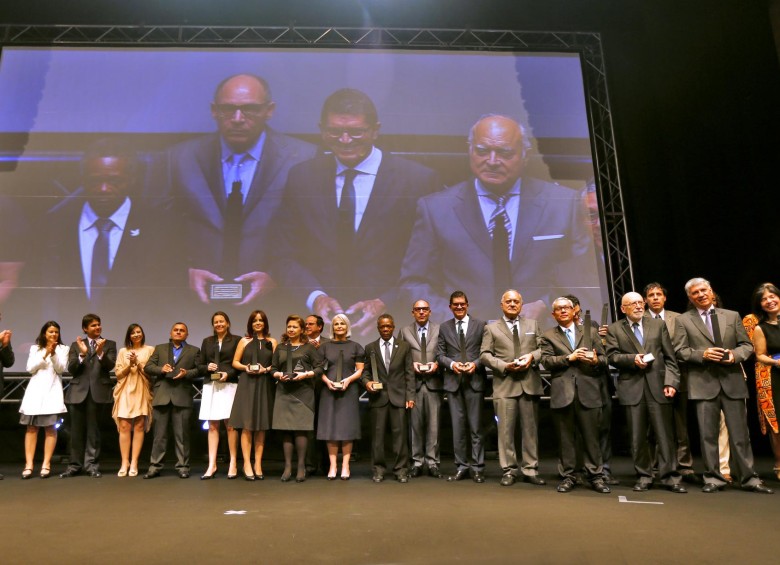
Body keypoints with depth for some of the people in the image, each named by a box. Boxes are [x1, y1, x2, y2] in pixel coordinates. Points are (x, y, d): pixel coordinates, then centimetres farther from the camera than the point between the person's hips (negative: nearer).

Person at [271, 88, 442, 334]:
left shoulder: (419, 181, -3)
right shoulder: (301, 177, 6)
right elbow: (285, 255, 7)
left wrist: (384, 303, -12)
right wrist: (315, 297, -8)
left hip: (390, 320, -2)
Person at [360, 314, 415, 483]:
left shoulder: (404, 346, 7)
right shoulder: (370, 348, 8)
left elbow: (409, 373, 4)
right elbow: (365, 370, 11)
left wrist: (410, 396, -2)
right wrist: (366, 381, -11)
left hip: (398, 396, 0)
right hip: (378, 396, 1)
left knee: (400, 433, 1)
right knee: (377, 434, 3)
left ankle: (401, 470, 11)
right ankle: (378, 469, 14)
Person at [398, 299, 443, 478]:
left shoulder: (440, 329, 7)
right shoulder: (404, 331, 10)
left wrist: (437, 364, -11)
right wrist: (411, 364, -8)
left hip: (433, 382, 0)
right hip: (413, 383, 1)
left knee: (433, 424, 2)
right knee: (416, 424, 5)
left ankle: (433, 462, 11)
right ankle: (417, 462, 15)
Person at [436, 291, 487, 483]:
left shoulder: (480, 325, 5)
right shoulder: (444, 327, 10)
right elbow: (440, 354, 6)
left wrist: (476, 364, -14)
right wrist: (452, 363, -11)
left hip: (475, 381, -2)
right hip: (453, 382, 2)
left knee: (476, 426, 3)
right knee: (457, 426, 6)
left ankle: (477, 467, 12)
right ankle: (461, 467, 16)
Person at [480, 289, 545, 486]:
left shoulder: (533, 325, 16)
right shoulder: (491, 328, 8)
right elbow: (485, 355, 1)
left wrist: (533, 356, -10)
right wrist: (504, 366, -12)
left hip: (530, 383, 2)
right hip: (505, 385, -2)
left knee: (531, 429, 6)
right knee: (505, 430, -1)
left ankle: (530, 470, 16)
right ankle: (509, 471, 9)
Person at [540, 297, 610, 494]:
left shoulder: (590, 332, 14)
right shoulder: (548, 336, 9)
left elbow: (604, 358, 10)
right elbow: (546, 361, -3)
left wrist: (595, 360, -12)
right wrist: (569, 357, -13)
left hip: (588, 391, 1)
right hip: (562, 393, -1)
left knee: (591, 436, 4)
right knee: (565, 438, 6)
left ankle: (596, 476, 16)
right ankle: (567, 477, 15)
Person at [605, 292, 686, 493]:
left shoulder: (659, 325, 12)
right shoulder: (614, 329, 8)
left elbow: (670, 358, 7)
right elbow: (612, 356, -1)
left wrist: (670, 382, -4)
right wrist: (632, 359, -16)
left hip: (658, 385, 1)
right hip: (632, 387, -1)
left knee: (665, 434, 3)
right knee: (638, 437, 5)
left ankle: (670, 476, 12)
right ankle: (643, 476, 16)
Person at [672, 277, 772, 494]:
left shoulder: (732, 316, 12)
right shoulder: (683, 320, 5)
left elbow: (747, 344, 11)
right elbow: (679, 351, 0)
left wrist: (735, 354, -10)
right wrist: (702, 354, -15)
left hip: (732, 381, 2)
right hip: (703, 383, -2)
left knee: (739, 433, 6)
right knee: (708, 434, 3)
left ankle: (749, 478, 17)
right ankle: (713, 478, 12)